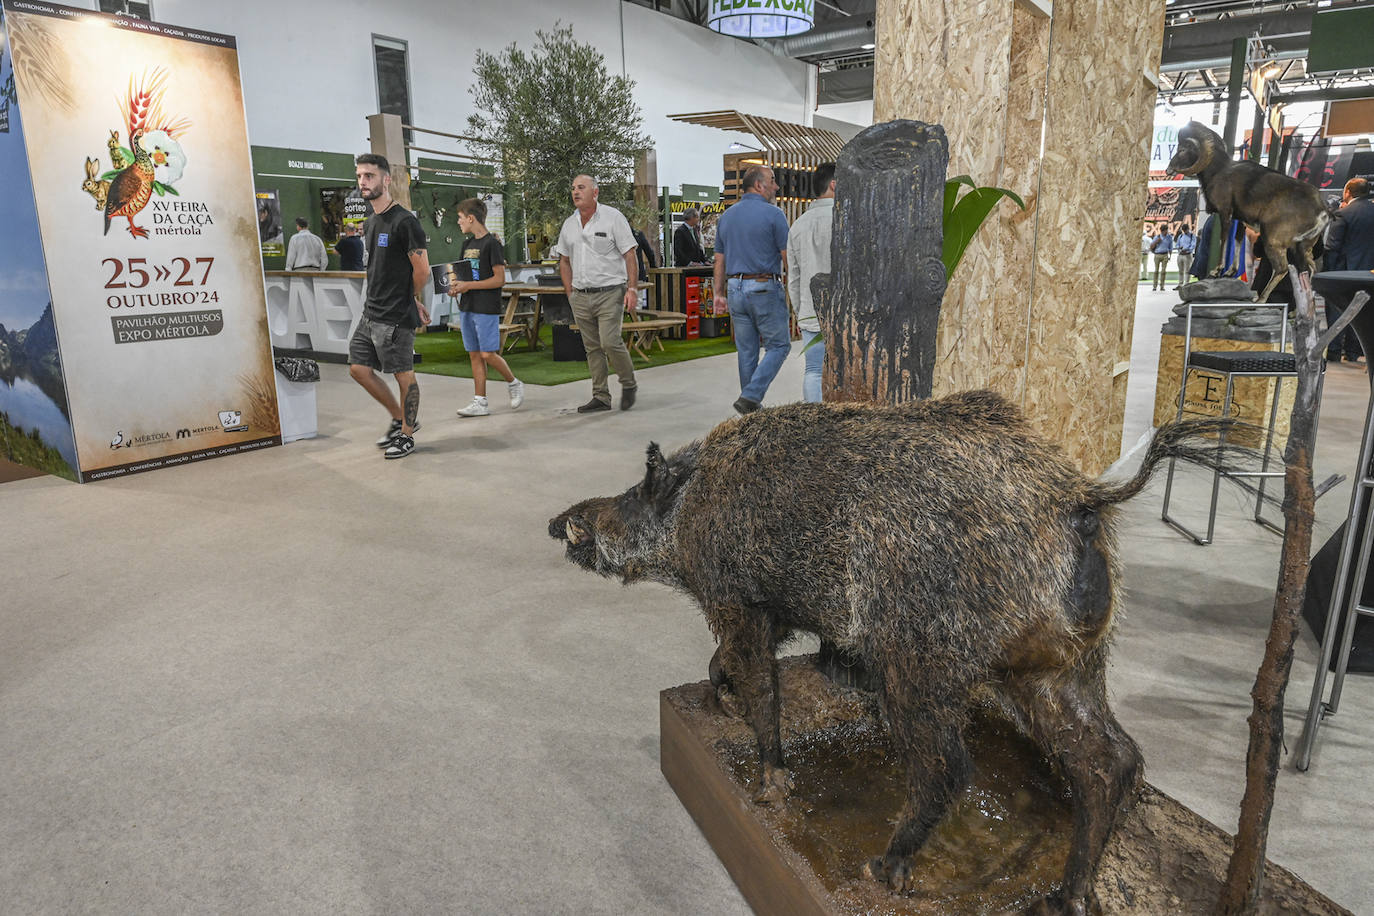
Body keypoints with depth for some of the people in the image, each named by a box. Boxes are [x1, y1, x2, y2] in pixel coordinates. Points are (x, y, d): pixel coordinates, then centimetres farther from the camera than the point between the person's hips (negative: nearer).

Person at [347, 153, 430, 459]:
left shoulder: (404, 221, -14)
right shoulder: (371, 222, 15)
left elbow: (422, 269, -14)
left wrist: (413, 300, 3)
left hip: (396, 316, -9)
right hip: (370, 312, 9)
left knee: (404, 375, 1)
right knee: (358, 368, 11)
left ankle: (407, 434, 15)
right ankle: (400, 418, 25)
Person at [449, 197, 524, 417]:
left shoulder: (492, 243, -9)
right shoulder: (468, 244, 16)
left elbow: (499, 279, -14)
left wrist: (467, 285, -14)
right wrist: (455, 285, 2)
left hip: (487, 308, -8)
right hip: (467, 308, 8)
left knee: (488, 354, -10)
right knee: (474, 355, 5)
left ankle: (514, 384, 14)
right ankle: (480, 402, 7)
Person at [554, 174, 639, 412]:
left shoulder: (613, 217, -3)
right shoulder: (569, 224, 12)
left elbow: (630, 256, -5)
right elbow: (564, 260, 20)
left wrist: (632, 288, -13)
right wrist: (570, 293, 12)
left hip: (610, 292, -5)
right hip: (581, 297, 6)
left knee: (610, 341, -16)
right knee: (593, 348, 8)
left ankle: (628, 384, 8)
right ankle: (601, 397, 15)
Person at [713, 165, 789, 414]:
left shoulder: (727, 215, 11)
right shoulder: (773, 214, -8)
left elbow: (719, 259, 13)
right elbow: (788, 256, -9)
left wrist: (719, 293, 17)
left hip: (735, 289, 6)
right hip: (764, 288, -6)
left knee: (746, 350, 12)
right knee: (778, 345, 4)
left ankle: (751, 407, 18)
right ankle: (750, 397, -9)